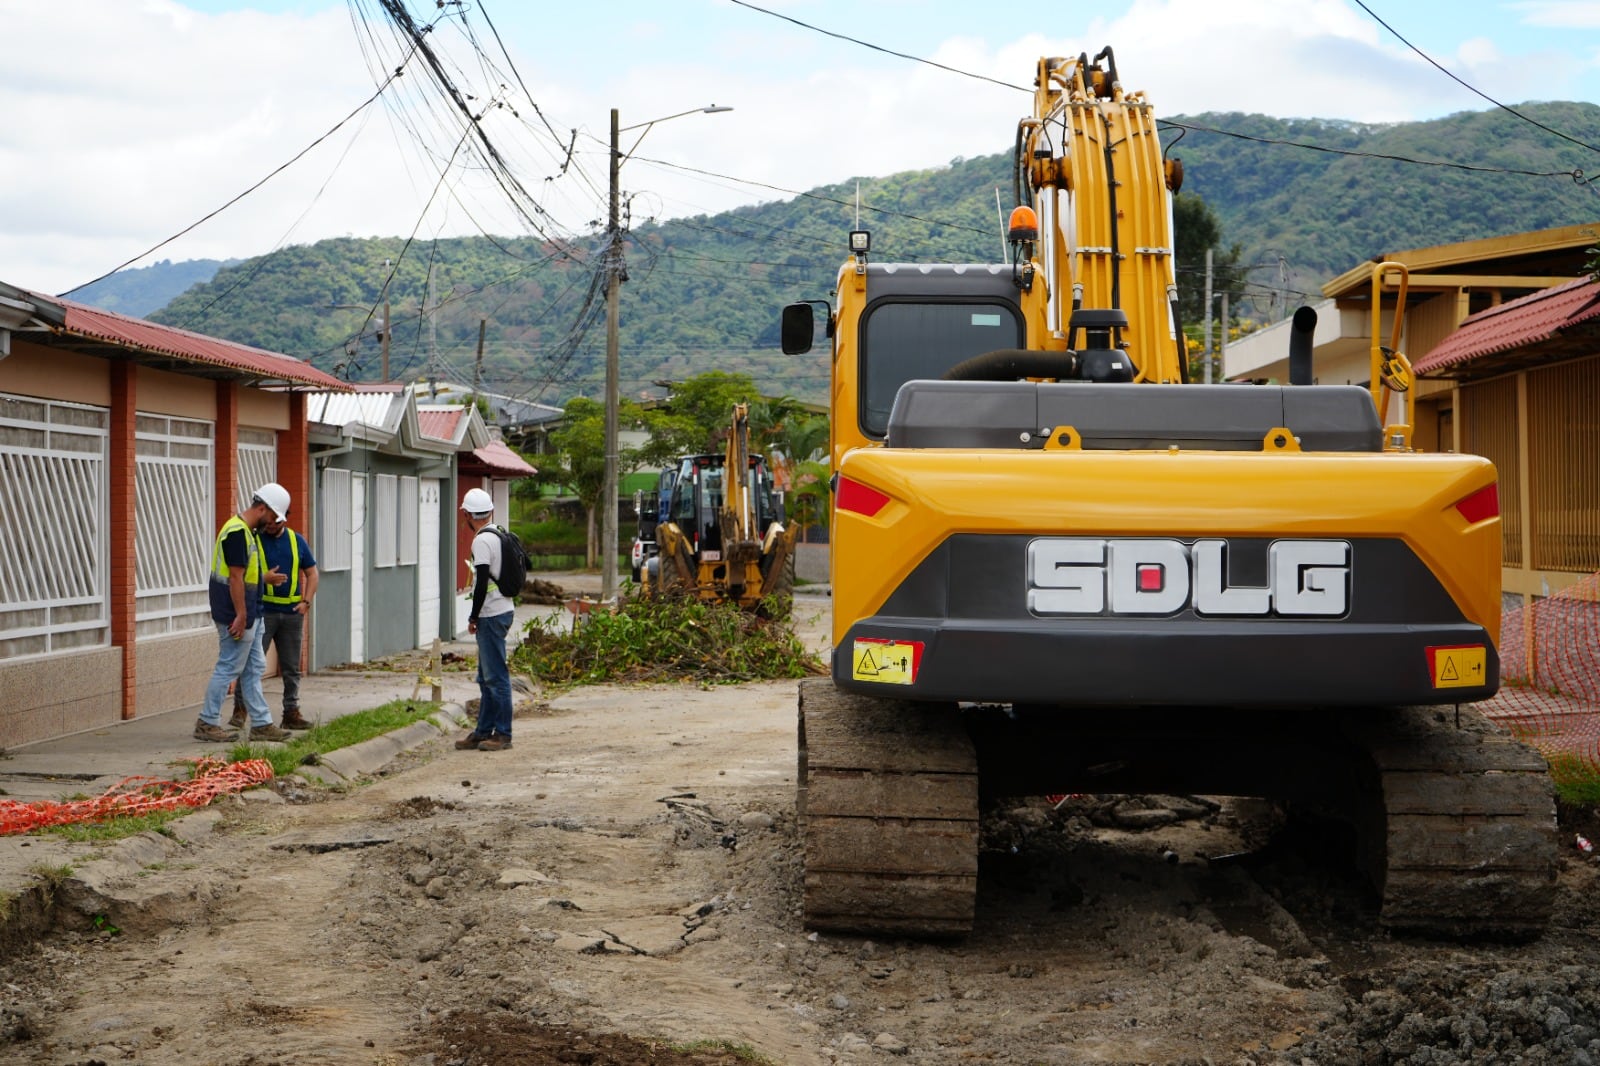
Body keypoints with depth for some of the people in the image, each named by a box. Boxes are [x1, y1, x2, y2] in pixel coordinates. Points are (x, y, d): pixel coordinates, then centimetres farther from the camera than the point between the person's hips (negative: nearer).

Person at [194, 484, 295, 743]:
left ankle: (261, 723, 16)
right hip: (239, 616, -10)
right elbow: (235, 578, -22)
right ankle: (207, 723, 5)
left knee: (254, 670, 12)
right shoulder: (237, 532, -19)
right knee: (228, 668, -3)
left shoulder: (248, 531, 13)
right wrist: (240, 616, -22)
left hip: (250, 616, 10)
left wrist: (266, 578, 16)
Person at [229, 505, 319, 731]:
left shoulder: (297, 541, 9)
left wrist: (306, 601, 1)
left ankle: (291, 712, 14)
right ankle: (240, 709, 3)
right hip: (261, 610, -3)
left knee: (291, 667, 8)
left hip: (292, 612, 4)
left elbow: (311, 572, 14)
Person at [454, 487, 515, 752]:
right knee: (486, 677, 14)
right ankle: (483, 731, 19)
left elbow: (482, 582, -20)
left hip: (492, 615, -10)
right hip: (501, 610, 10)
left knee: (496, 676, -6)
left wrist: (473, 617, -11)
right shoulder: (499, 536, 13)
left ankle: (503, 734, -3)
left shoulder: (481, 541, -15)